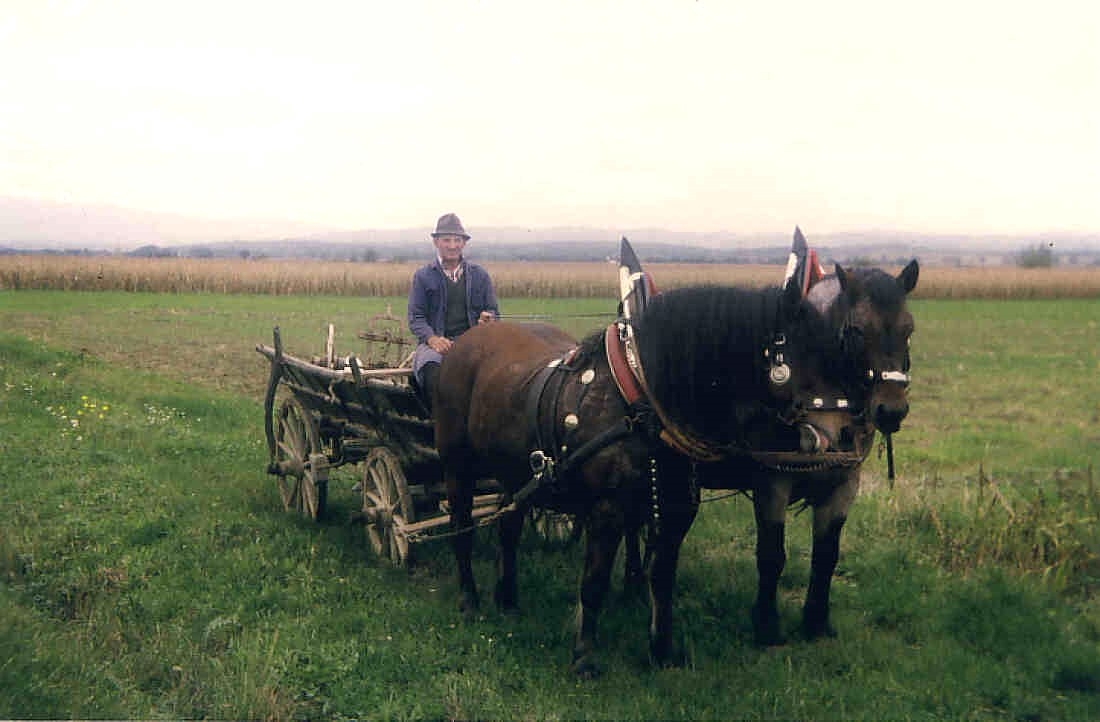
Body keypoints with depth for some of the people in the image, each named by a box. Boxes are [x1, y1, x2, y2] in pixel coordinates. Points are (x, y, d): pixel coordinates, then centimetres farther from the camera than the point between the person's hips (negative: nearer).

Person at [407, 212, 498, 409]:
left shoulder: (479, 275, 17)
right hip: (436, 342, -1)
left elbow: (493, 312, 20)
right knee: (431, 369, -36)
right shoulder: (423, 276, 12)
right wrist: (432, 338, -14)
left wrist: (488, 319, -6)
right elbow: (415, 318, 6)